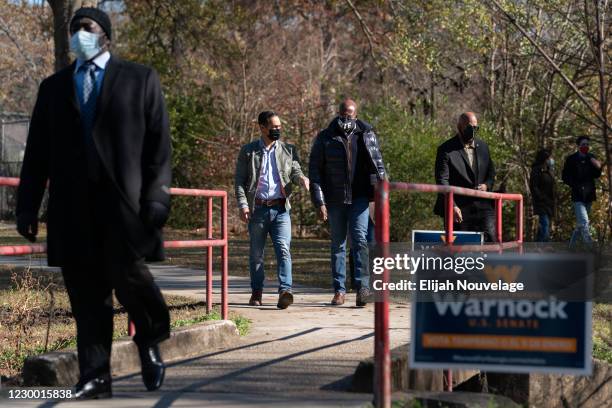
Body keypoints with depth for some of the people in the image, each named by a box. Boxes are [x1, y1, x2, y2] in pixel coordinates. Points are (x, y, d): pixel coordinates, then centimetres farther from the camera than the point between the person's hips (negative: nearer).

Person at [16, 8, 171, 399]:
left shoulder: (140, 79, 9)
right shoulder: (53, 86, 17)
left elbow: (159, 142, 2)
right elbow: (37, 151, 15)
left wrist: (157, 196, -9)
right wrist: (28, 205, 8)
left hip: (125, 201, -3)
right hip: (72, 206, 3)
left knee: (128, 277, -10)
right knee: (86, 295, 1)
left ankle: (150, 342, 19)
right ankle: (95, 378, 5)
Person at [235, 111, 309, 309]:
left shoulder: (288, 150, 12)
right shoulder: (248, 151, 6)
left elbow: (295, 171, 7)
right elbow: (240, 180, 4)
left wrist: (302, 179, -17)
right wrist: (243, 204, -9)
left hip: (280, 208, 0)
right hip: (258, 209, 0)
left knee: (283, 249, -14)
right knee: (256, 253, 7)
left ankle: (285, 291, -23)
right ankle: (256, 292, 19)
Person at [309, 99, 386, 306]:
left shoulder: (367, 135, 7)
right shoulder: (325, 138, 4)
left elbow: (378, 164, 9)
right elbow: (314, 170, 3)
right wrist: (319, 201, -5)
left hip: (360, 197, -1)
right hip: (335, 199, 1)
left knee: (360, 238, -13)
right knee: (338, 244, 7)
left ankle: (363, 286, -13)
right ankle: (339, 290, 11)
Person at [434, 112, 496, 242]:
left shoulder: (482, 146, 13)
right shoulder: (446, 149, -5)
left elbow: (491, 172, 22)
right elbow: (442, 181, -11)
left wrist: (487, 185, -2)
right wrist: (452, 206, -21)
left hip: (482, 206, 4)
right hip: (459, 208, -4)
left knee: (490, 239, -12)